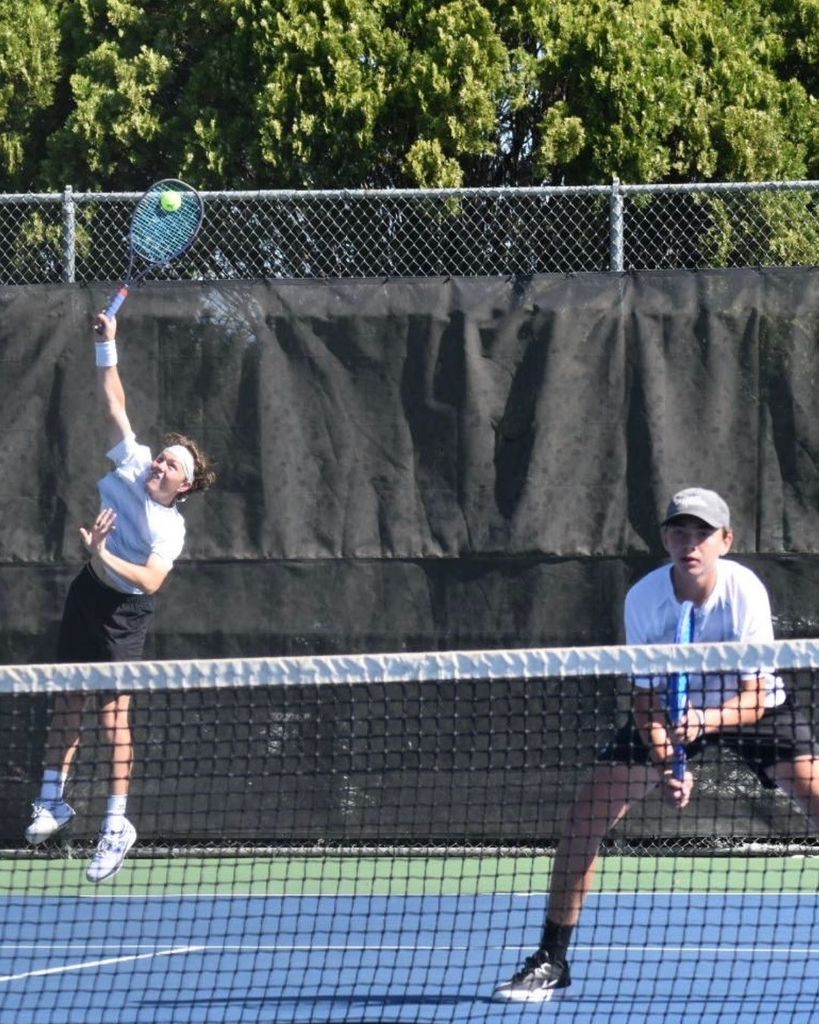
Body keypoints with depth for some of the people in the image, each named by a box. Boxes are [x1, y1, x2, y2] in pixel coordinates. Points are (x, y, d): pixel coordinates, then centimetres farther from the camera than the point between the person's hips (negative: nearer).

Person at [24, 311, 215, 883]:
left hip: (124, 610, -6)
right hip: (89, 593, 7)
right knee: (69, 697, 9)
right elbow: (115, 403, 5)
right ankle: (53, 801, 16)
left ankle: (117, 823, -8)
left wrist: (104, 555, -38)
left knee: (115, 707, -11)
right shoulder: (133, 462, -2)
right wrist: (108, 348, -1)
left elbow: (150, 581, -29)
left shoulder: (171, 528, -18)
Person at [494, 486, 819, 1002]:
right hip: (673, 709, 2)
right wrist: (666, 766, -32)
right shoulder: (644, 599, -23)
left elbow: (754, 697, -27)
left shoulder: (745, 591, -28)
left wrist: (705, 721, -47)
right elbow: (648, 699, -16)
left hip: (751, 704, -1)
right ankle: (552, 961, 3)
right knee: (586, 816, -10)